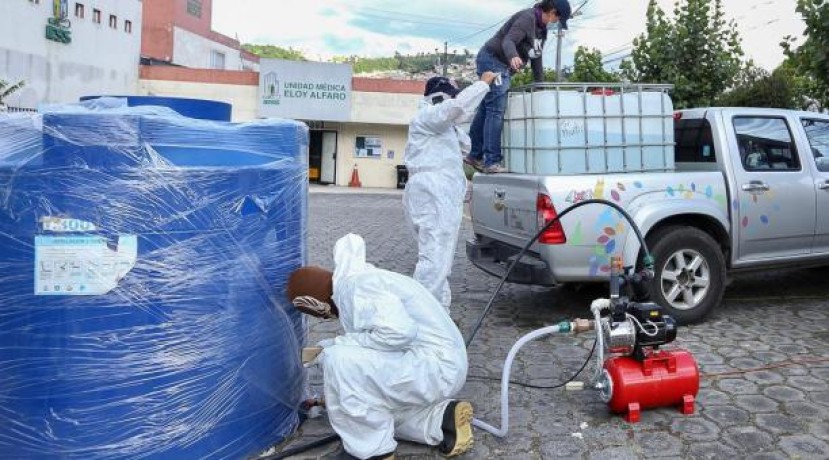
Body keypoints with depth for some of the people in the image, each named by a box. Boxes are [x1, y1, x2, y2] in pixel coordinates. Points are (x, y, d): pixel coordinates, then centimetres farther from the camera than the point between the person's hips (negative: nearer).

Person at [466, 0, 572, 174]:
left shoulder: (542, 28, 13)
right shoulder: (527, 17, -16)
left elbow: (536, 58, 17)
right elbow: (508, 41, -28)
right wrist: (513, 57, -49)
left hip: (503, 66, 10)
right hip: (493, 60, -10)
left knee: (486, 110, 13)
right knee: (496, 111, -15)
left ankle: (475, 155, 20)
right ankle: (491, 162, -17)